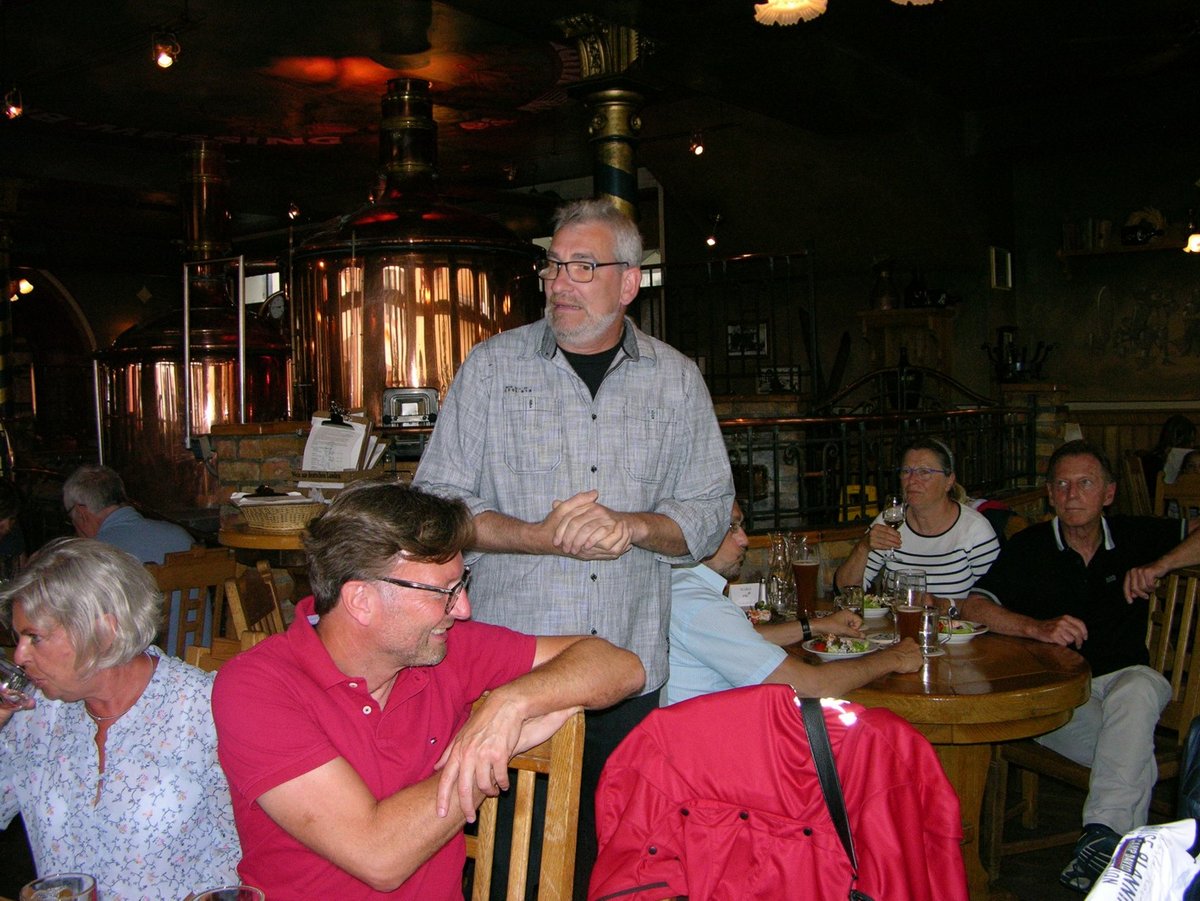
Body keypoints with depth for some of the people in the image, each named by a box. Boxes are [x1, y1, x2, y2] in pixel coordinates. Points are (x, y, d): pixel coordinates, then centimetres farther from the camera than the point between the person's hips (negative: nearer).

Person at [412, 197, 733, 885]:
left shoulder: (677, 379, 6)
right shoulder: (492, 367, 2)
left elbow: (711, 511, 7)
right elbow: (438, 503, -1)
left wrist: (634, 525, -13)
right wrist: (543, 537, -16)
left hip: (631, 673, 2)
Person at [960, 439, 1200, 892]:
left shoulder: (1134, 537, 10)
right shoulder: (1028, 548, 4)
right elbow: (973, 607, -8)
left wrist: (1159, 566, -11)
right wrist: (1038, 628, -25)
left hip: (1123, 678, 1)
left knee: (1137, 689, -35)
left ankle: (1103, 832, -40)